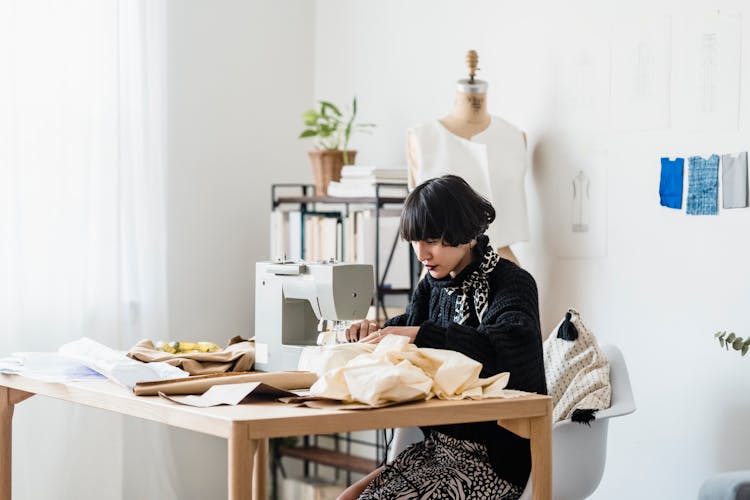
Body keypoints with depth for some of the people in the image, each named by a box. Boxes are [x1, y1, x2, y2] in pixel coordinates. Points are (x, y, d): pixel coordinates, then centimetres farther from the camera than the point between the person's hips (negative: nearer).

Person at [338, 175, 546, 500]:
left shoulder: (511, 283, -12)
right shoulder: (433, 284, 8)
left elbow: (516, 345, -33)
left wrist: (419, 335, -35)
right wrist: (377, 331, -1)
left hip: (495, 457, -7)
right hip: (439, 444, 7)